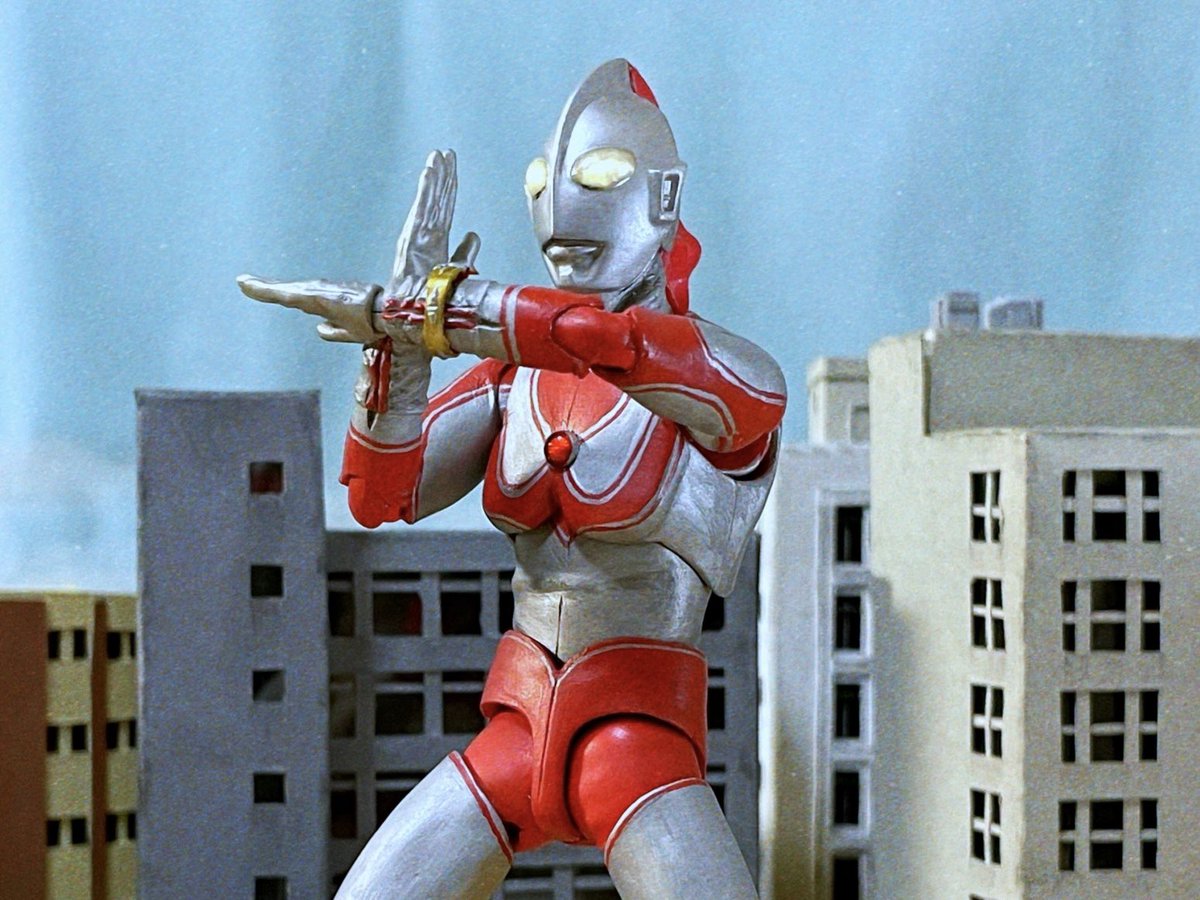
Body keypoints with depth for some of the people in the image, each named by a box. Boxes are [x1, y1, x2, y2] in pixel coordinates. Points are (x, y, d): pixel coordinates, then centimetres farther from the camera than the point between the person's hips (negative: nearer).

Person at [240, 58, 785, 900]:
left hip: (642, 739, -5)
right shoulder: (517, 372, 9)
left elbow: (613, 344, -30)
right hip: (515, 736, 5)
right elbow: (380, 494, 1)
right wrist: (402, 331, -13)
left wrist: (409, 308, -26)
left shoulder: (735, 379, -9)